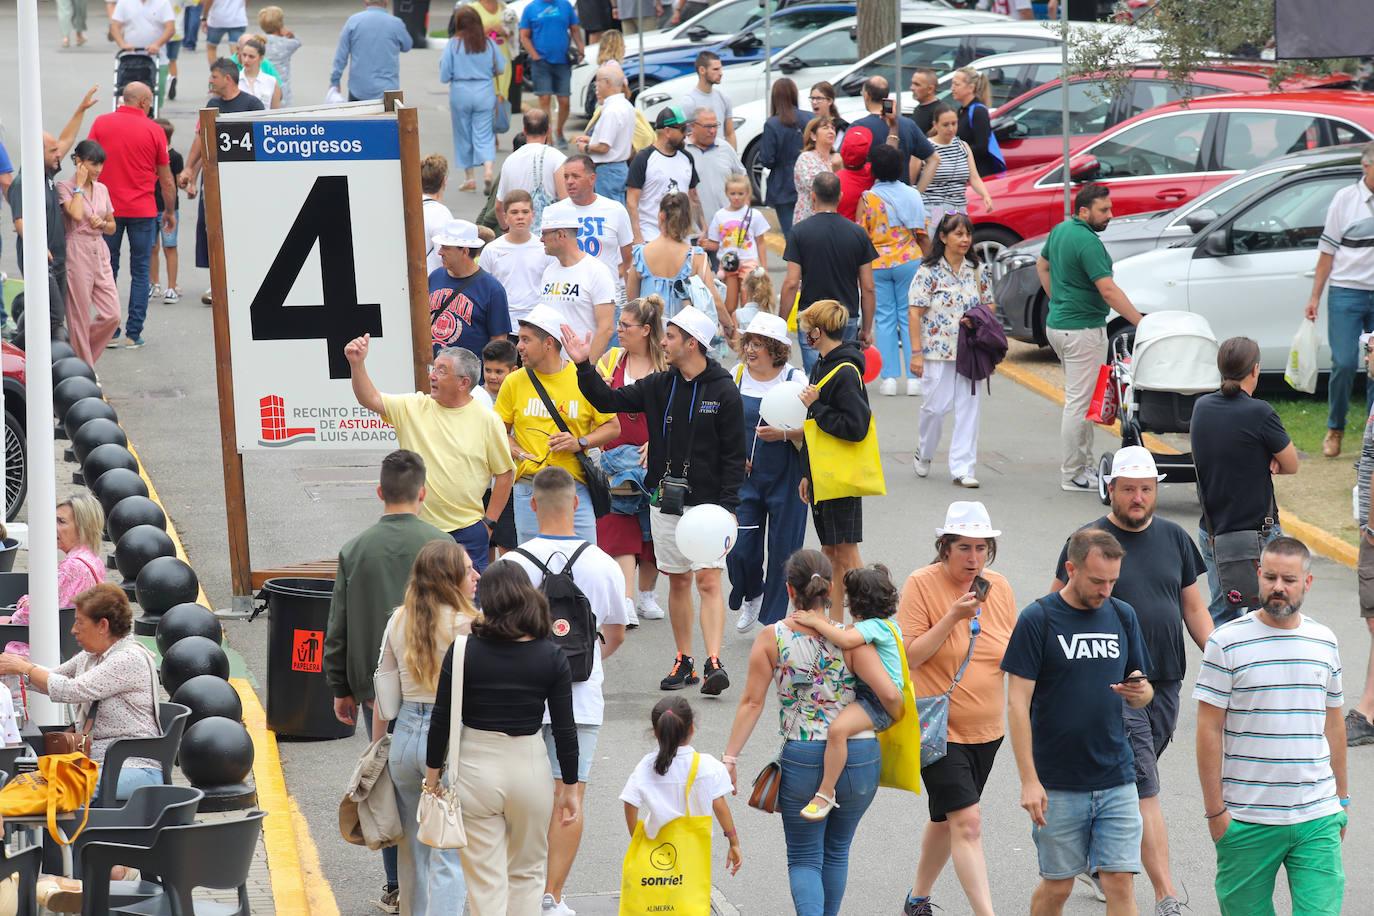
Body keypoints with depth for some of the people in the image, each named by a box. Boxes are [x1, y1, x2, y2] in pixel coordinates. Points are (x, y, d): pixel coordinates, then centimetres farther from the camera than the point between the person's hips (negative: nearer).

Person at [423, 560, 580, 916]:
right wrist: (571, 789, 7)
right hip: (530, 768, 1)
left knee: (485, 882, 5)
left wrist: (432, 776, 5)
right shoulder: (552, 657, -6)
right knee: (527, 873, 19)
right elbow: (564, 729, -4)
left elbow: (441, 720, -6)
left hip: (474, 769, -1)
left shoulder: (463, 650, -9)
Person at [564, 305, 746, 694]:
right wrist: (583, 366, -6)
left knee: (708, 581, -11)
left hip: (707, 503, -5)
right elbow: (609, 400, 7)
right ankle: (683, 661, 17)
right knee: (678, 581, 10)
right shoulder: (658, 386, 7)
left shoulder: (723, 392, -6)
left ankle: (714, 663, -16)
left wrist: (727, 507, -12)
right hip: (665, 501, 5)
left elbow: (734, 455, -6)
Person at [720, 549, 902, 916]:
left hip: (801, 759, -1)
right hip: (859, 758, 1)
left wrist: (730, 758, 0)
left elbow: (752, 703, -6)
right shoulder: (850, 639, -7)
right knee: (836, 851, 23)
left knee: (804, 858, 10)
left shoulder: (771, 639, -5)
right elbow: (889, 694, -14)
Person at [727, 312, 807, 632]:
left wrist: (783, 433, -24)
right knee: (739, 547, -3)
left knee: (782, 549, 1)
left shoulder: (795, 379, -7)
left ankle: (772, 620, 15)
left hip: (785, 477, -3)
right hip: (745, 474, 3)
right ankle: (752, 596, 30)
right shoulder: (737, 376, 3)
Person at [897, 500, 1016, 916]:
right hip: (938, 727, -6)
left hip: (985, 729, 6)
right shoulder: (922, 584, -12)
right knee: (968, 823, -15)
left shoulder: (998, 587, 4)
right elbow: (909, 656, -16)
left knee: (946, 819, 17)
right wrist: (952, 617, -25)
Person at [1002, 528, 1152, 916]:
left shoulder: (1122, 616, 7)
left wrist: (1140, 691, -10)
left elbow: (1143, 692, 16)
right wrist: (1029, 780, -14)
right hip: (1058, 783, -3)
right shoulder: (1037, 619, -7)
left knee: (1120, 882, -3)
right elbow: (1018, 703, -8)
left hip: (1117, 781, 3)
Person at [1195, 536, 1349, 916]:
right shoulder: (1227, 642, -5)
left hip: (1317, 820, 3)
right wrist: (1215, 810, -8)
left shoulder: (1325, 642, 9)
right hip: (1247, 820, -3)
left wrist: (1341, 800, 18)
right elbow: (1210, 729, -5)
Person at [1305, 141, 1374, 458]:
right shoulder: (1346, 199, 0)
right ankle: (1335, 428, 12)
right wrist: (1315, 297, 3)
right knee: (1344, 364, -7)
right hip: (1347, 292, -2)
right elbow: (1328, 252, 4)